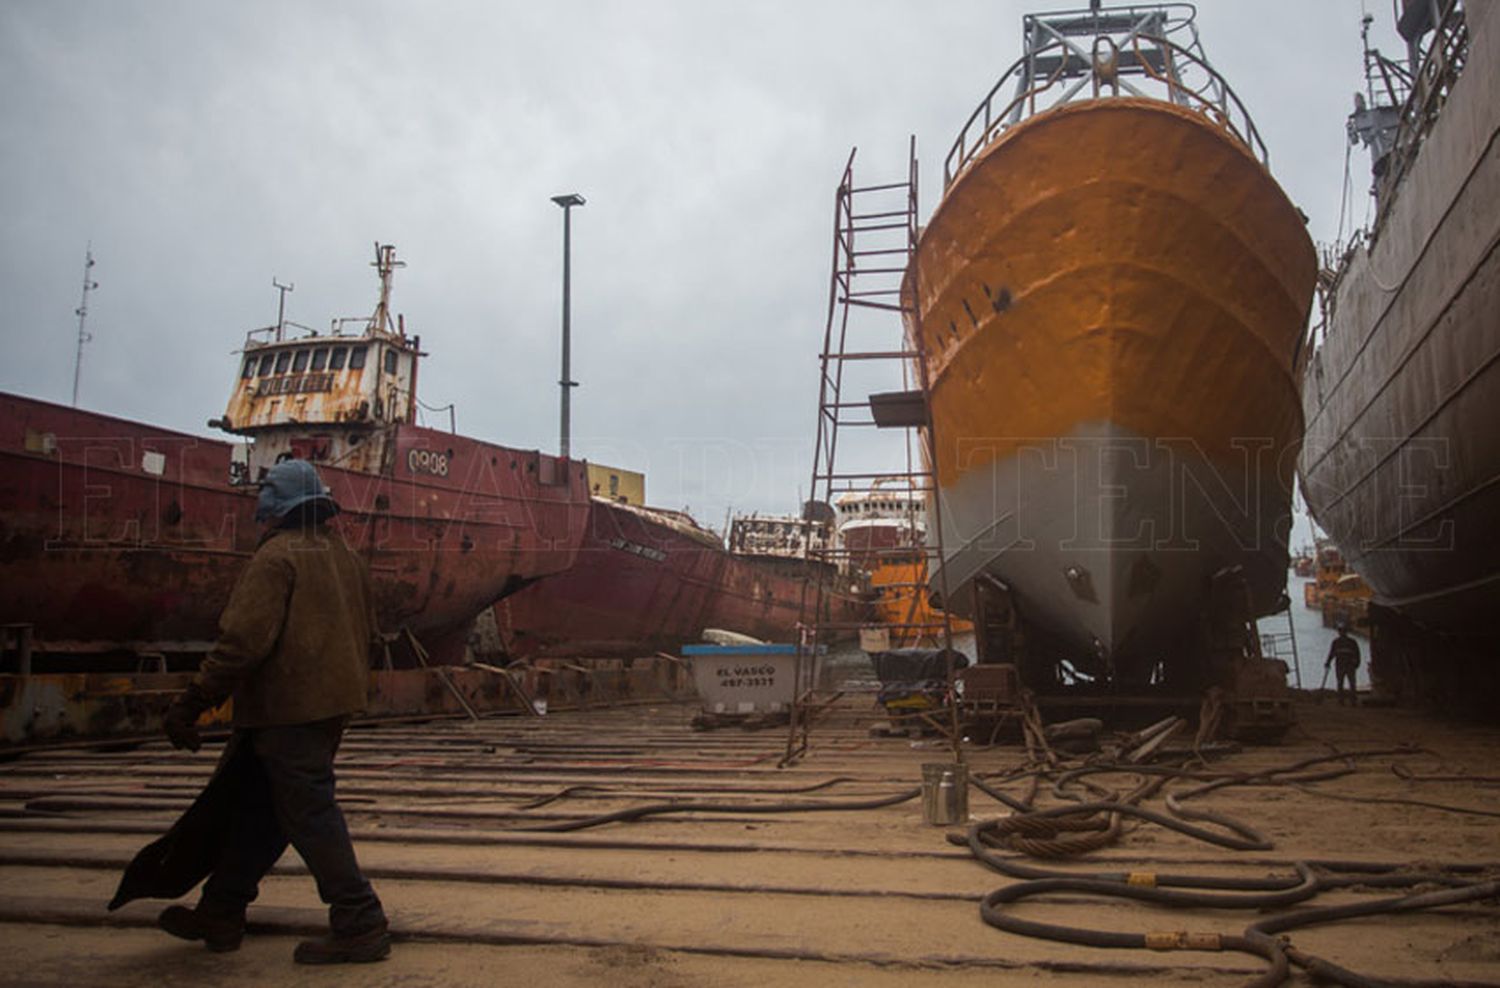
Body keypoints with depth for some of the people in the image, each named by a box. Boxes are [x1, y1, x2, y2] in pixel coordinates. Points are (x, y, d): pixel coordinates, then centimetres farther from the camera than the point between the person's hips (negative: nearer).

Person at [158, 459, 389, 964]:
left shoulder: (277, 556, -12)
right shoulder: (344, 556, 14)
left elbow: (243, 640, -20)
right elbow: (366, 633, 19)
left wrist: (192, 704, -15)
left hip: (287, 709, -9)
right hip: (332, 705, 9)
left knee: (309, 815, -3)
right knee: (255, 806, 18)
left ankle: (359, 926, 1)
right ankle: (220, 914, 29)